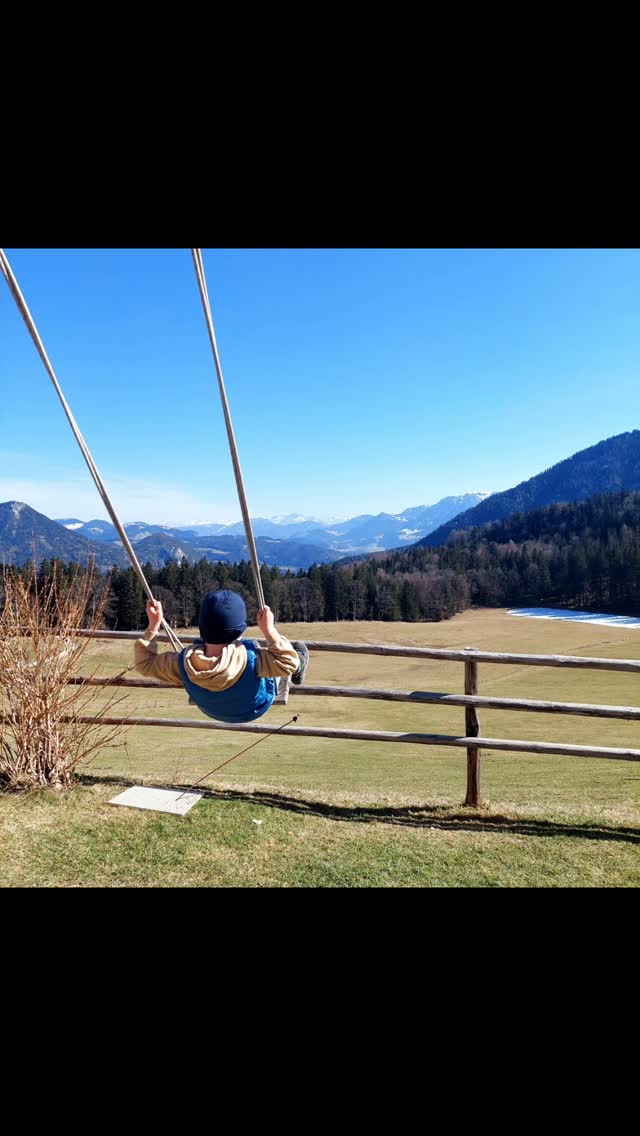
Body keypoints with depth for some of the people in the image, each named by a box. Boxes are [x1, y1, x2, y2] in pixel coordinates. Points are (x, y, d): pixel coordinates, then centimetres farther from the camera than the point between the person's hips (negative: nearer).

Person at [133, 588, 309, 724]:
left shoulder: (184, 663, -37)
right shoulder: (250, 659, -47)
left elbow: (144, 663, -20)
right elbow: (290, 662, -36)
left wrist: (153, 625, -20)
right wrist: (269, 630, -39)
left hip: (213, 712, 3)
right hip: (255, 709, -3)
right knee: (299, 651, 14)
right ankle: (298, 674, 45)